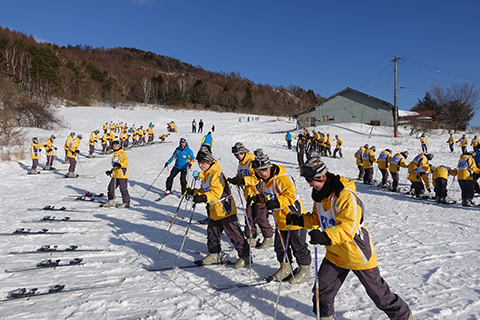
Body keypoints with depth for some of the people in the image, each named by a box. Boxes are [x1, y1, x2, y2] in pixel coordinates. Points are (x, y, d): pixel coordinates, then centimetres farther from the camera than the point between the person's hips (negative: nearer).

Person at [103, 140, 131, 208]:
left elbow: (126, 162, -18)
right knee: (111, 187, 10)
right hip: (115, 175, 9)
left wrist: (119, 164, -33)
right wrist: (111, 171, 25)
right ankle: (111, 201, 24)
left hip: (122, 175, -9)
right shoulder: (115, 154, 21)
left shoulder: (122, 153, -6)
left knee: (123, 189, -5)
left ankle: (126, 203, 4)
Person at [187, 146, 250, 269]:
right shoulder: (206, 174, 14)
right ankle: (214, 255, 31)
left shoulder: (216, 173, -18)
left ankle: (245, 255, 11)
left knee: (234, 233, -1)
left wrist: (204, 198, -40)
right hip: (214, 211, 10)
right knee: (212, 232, 16)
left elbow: (217, 192, -28)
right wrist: (194, 192, 7)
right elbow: (205, 190, 21)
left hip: (225, 209, -10)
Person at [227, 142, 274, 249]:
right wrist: (233, 180, -2)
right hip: (249, 194, 8)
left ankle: (268, 237, 16)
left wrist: (242, 181, -28)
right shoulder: (241, 164, 13)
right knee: (249, 217, 7)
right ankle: (251, 239, 20)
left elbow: (257, 178, -23)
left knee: (260, 217, -2)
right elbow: (240, 178, 18)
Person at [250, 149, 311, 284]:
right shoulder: (263, 181, 4)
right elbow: (265, 196, 15)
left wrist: (276, 202, -39)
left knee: (298, 246, 6)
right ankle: (286, 268, 35)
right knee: (280, 246, 16)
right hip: (280, 220, 8)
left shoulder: (282, 177, -23)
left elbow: (291, 195, -28)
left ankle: (305, 269, 25)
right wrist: (257, 199, -6)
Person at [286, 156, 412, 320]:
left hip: (357, 252, -7)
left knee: (377, 291, 11)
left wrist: (326, 237, -49)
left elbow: (348, 226, -35)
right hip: (335, 253, 7)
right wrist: (300, 220, -4)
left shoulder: (346, 195, -27)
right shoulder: (320, 194, 0)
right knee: (322, 290, 8)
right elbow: (317, 218, 13)